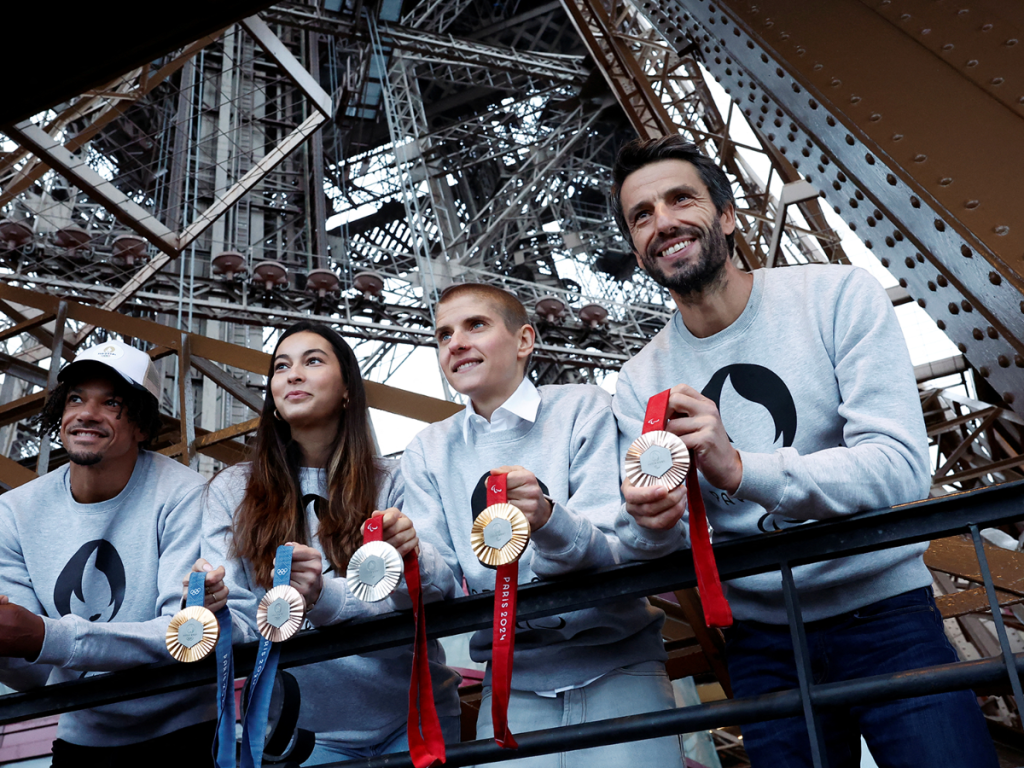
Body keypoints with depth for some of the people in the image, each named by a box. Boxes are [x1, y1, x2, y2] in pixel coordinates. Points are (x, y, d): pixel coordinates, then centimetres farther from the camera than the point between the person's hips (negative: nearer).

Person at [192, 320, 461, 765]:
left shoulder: (393, 483, -1)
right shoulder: (231, 491, 1)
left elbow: (442, 590, -15)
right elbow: (244, 628, -6)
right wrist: (213, 606, -30)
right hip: (309, 728, 1)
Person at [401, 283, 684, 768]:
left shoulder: (582, 409, -3)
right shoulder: (429, 451, 8)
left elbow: (620, 553, -13)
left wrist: (548, 520, -33)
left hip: (615, 667, -2)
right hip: (512, 681, 2)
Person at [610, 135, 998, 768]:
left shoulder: (840, 298, -11)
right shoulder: (640, 384, -3)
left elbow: (902, 469, -21)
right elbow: (669, 546, -5)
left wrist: (739, 469, -37)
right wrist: (656, 518, -31)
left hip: (885, 614, -2)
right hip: (760, 641, 2)